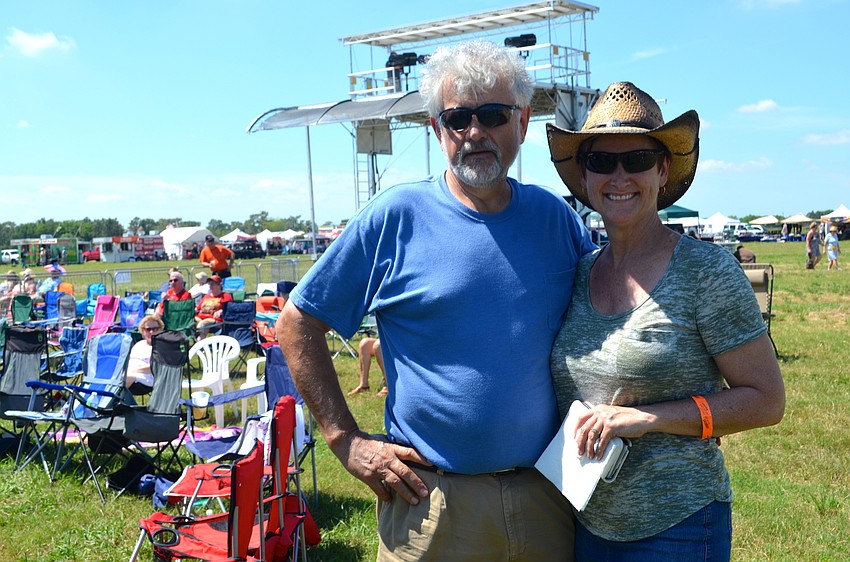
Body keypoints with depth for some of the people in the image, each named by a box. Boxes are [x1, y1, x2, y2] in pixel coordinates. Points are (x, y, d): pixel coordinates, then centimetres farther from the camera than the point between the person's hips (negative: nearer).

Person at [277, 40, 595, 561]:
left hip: (549, 493, 3)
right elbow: (298, 322, -5)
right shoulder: (395, 216, -8)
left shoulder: (556, 217, 2)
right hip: (432, 497, -3)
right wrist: (347, 440, -9)